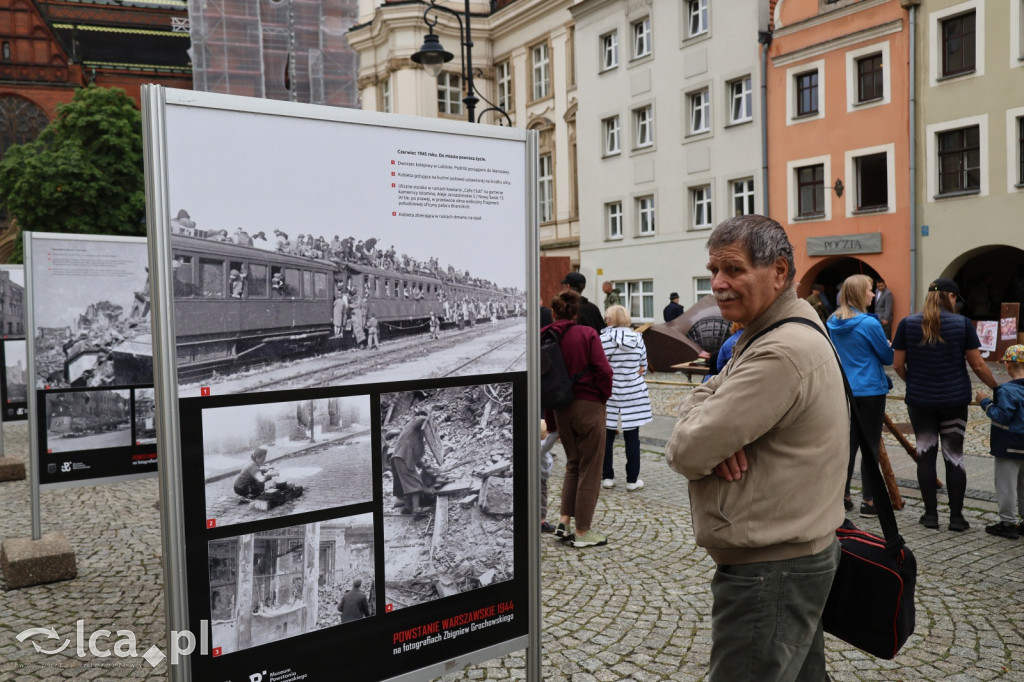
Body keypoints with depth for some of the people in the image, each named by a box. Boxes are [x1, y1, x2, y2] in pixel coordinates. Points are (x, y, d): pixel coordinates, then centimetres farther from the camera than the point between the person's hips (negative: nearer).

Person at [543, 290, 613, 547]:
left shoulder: (544, 336, -2)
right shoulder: (587, 334, -12)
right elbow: (603, 370, -17)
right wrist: (604, 396, -1)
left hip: (561, 408, 5)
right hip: (589, 406, -4)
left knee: (573, 464, 22)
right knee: (590, 469, 6)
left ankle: (564, 521, 16)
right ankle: (582, 531, 12)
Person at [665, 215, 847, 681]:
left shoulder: (783, 352, -24)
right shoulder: (775, 334, 11)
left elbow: (687, 453, -25)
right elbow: (701, 397, 9)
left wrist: (695, 439, -2)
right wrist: (717, 436, -13)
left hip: (770, 570, -10)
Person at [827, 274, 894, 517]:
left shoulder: (833, 322, 3)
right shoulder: (869, 323, -16)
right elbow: (888, 357, -5)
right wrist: (888, 345, 15)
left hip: (843, 390, 6)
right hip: (870, 391, -6)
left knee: (848, 442, 14)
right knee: (870, 445, 3)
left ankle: (842, 495, 19)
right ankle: (869, 500, 10)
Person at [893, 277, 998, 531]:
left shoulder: (907, 324, -2)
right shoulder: (962, 324, -5)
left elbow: (898, 365, 0)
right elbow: (978, 366, -3)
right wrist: (997, 389, 12)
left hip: (920, 400, 1)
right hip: (954, 400, 0)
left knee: (926, 454, 8)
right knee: (954, 455, 8)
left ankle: (931, 514, 13)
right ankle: (956, 517, 13)